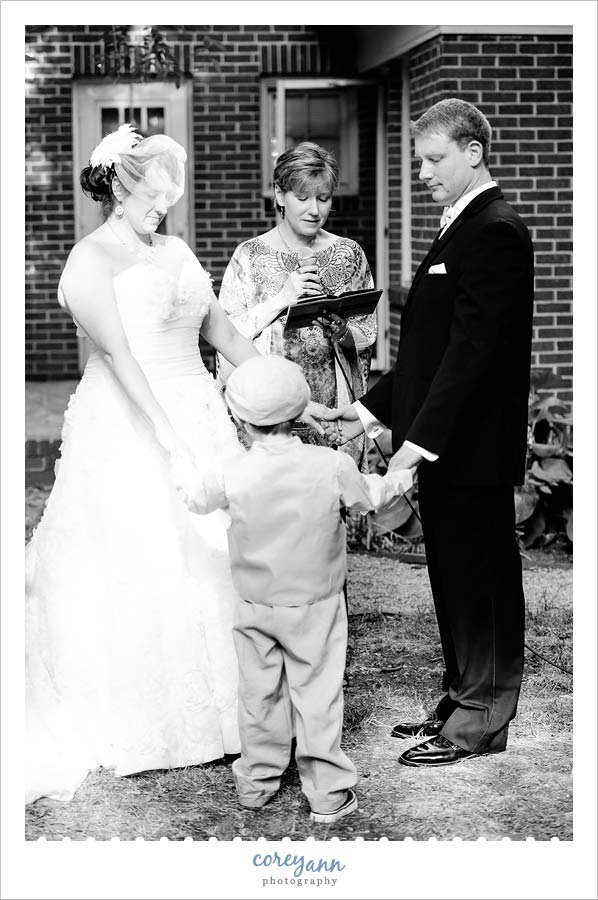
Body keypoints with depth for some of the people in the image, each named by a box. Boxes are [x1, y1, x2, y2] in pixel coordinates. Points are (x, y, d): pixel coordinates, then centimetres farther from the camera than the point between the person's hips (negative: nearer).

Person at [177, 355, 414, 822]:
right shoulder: (332, 466, -17)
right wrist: (403, 475, 22)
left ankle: (257, 780, 29)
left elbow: (194, 497, 3)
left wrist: (185, 478, 26)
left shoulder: (232, 476, -17)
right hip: (316, 605, -1)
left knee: (259, 693, 15)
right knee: (318, 695, 7)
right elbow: (374, 496, 1)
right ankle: (328, 792, 13)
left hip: (255, 605, 1)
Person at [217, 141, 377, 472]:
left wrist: (342, 332, -11)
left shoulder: (349, 254, 7)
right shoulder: (249, 256, 0)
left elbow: (367, 336, 10)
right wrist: (281, 299, -14)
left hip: (334, 408, 2)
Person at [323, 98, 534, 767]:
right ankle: (461, 702, 28)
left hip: (471, 447, -10)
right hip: (443, 446, 10)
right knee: (453, 578, 16)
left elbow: (473, 350, -23)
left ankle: (481, 723, 13)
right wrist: (373, 409, 13)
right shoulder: (462, 229, 16)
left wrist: (420, 439, -25)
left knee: (480, 579, 1)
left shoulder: (495, 233, -15)